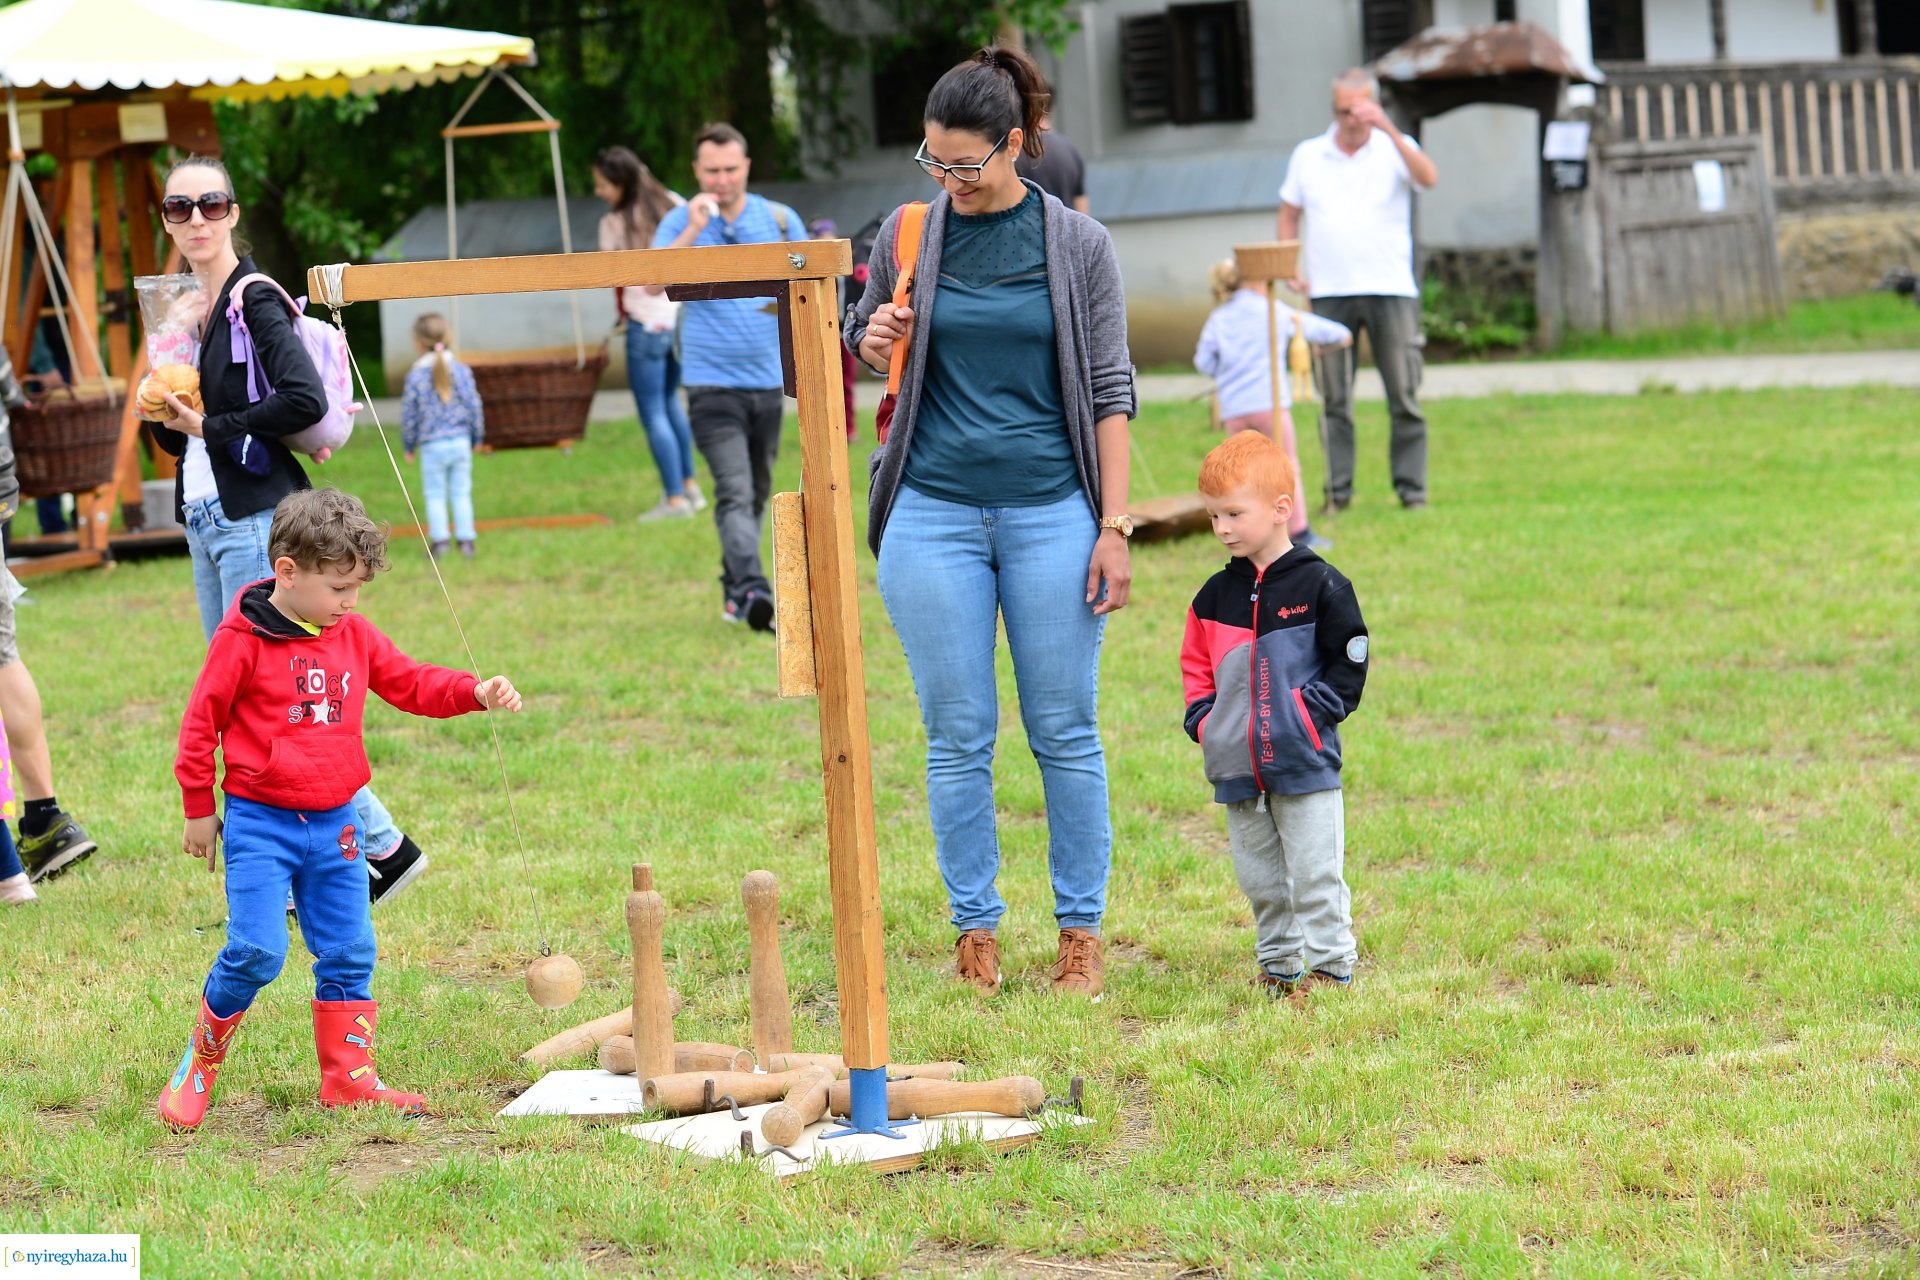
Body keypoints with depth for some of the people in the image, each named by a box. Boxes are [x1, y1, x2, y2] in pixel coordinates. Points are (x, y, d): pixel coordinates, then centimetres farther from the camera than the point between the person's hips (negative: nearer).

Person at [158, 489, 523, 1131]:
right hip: (259, 824, -6)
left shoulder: (355, 636, 6)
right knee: (257, 952, -14)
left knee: (349, 952, 7)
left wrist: (477, 692, -2)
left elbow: (412, 683, 16)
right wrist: (199, 811, -1)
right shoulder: (243, 640, -12)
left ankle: (349, 1080, 16)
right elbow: (201, 722, -5)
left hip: (334, 824, 6)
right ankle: (198, 1066, 5)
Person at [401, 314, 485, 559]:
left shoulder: (416, 376, -7)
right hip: (461, 442, 2)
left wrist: (408, 446, 10)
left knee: (435, 495, 6)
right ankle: (466, 540, 8)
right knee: (461, 493, 9)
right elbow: (474, 406, 2)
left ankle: (439, 539, 2)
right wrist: (476, 438, 15)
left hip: (432, 445, -2)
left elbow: (409, 414, -2)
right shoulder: (461, 371, -1)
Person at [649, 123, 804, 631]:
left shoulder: (780, 219, 6)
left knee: (757, 493, 13)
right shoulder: (681, 222, -2)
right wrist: (693, 231, -23)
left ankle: (734, 590, 27)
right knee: (735, 492, -18)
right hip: (712, 382, -4)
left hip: (768, 380, 4)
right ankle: (752, 591, -31)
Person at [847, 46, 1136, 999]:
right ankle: (975, 933, 11)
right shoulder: (909, 233, 5)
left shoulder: (1078, 244, 2)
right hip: (934, 515, 1)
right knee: (958, 737, 2)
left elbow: (1110, 390, 3)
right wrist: (876, 342, -6)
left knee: (1066, 733, 2)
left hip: (1051, 511, -1)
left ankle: (1081, 933, 11)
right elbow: (866, 341, 19)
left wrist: (1115, 525, -2)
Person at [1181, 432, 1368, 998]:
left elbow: (1350, 661, -5)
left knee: (1315, 872, -2)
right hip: (1238, 767, 5)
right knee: (1259, 876, 12)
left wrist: (1310, 712, -13)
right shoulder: (1216, 595, 9)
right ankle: (1277, 964, 23)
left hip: (1304, 761, -5)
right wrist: (1203, 722, 3)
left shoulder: (1319, 585, -7)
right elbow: (1195, 664, 18)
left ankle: (1331, 965, 7)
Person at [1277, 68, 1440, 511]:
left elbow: (1429, 178, -17)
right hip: (1329, 292, 2)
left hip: (1390, 290, -2)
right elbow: (1289, 213, 19)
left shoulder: (1394, 149, 3)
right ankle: (1337, 490, 6)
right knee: (1334, 399, 2)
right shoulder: (1307, 156, 11)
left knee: (1404, 396, -2)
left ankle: (1411, 488, 4)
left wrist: (1388, 129, -25)